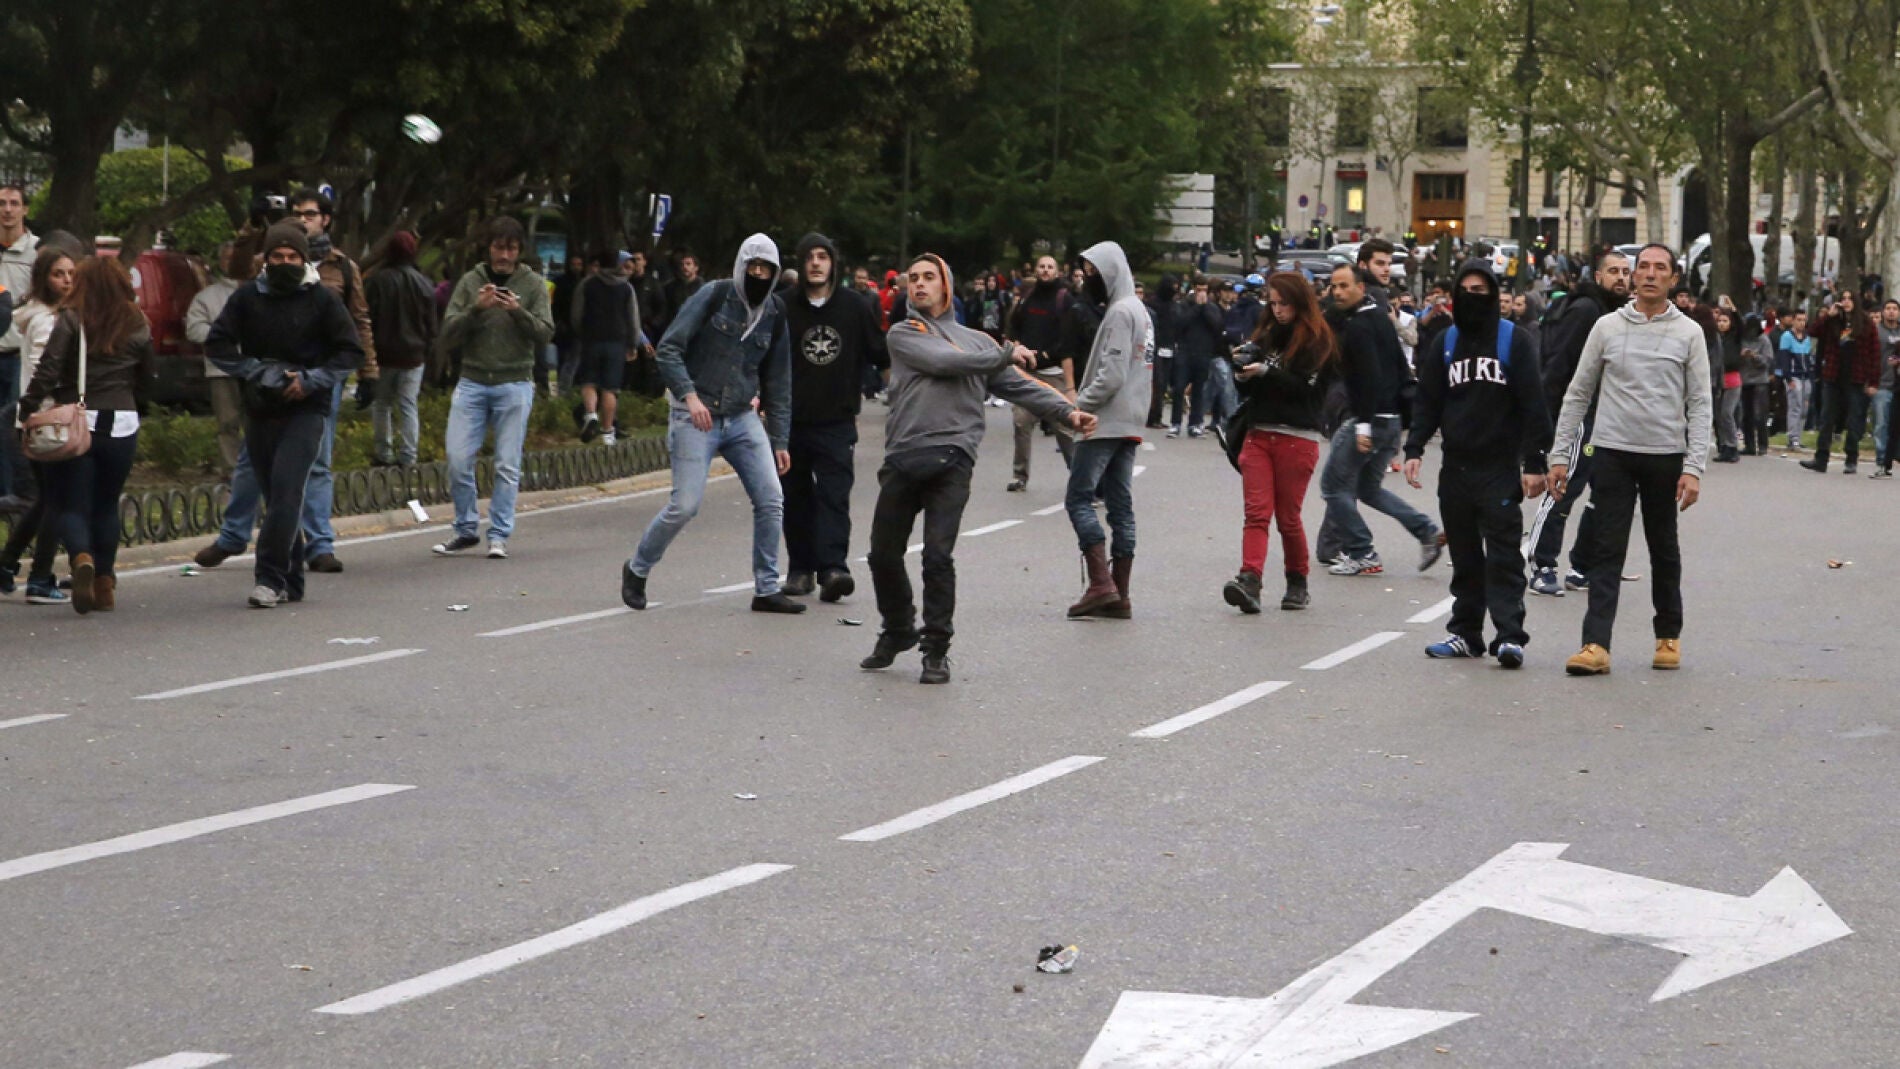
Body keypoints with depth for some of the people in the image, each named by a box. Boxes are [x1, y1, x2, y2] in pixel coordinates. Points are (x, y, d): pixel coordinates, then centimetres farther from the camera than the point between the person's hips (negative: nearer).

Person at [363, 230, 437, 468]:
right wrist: (426, 350, 15)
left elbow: (368, 319, -7)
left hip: (383, 353, -2)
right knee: (408, 406, 5)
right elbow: (431, 325, 6)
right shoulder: (424, 284, 1)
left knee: (381, 403, 11)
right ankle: (408, 456, 0)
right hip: (413, 355, 2)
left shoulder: (376, 281, -10)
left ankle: (384, 454, 10)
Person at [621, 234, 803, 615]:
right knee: (685, 505, -9)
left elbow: (778, 383, 15)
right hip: (696, 418, -5)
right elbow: (669, 348, -9)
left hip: (743, 419, 5)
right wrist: (689, 395, -20)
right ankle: (636, 570, 14)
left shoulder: (774, 315, 9)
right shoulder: (714, 296, -6)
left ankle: (767, 590, 6)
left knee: (771, 500, -5)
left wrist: (780, 441, 12)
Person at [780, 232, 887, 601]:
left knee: (834, 494, -12)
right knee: (796, 497, 8)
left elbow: (880, 355, 11)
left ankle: (832, 567, -20)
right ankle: (800, 568, 17)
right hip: (791, 420, 1)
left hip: (837, 422, -1)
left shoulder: (856, 306, 3)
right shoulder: (783, 307, 1)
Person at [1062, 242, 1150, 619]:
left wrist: (1080, 405, -11)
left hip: (1106, 423, -10)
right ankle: (1119, 595, 7)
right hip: (1129, 425, 10)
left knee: (1079, 497, -8)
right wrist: (1084, 402, 11)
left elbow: (1112, 374, -20)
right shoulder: (1139, 311, 20)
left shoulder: (1120, 312, -12)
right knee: (1120, 506, 7)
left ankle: (1100, 583, -16)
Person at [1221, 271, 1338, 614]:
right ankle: (1249, 581, -23)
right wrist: (1244, 373, -3)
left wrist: (1266, 372, -19)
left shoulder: (1317, 341, 0)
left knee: (1288, 516, 2)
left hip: (1297, 437, -4)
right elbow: (1248, 389, 18)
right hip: (1258, 433, 4)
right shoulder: (1266, 334, 16)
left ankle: (1298, 583, 19)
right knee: (1256, 512, -10)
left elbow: (1307, 387, -12)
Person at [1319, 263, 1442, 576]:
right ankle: (1427, 532, 9)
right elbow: (1401, 368, 19)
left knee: (1335, 485, 1)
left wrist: (1364, 424, -23)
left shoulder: (1358, 326, -15)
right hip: (1391, 419, 10)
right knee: (1369, 487, 20)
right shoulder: (1381, 319, 15)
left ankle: (1360, 554, 0)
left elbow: (1369, 377, -22)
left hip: (1369, 419, -10)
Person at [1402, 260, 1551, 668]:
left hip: (1501, 467, -5)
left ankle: (1509, 635, -11)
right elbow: (1428, 400, 13)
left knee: (1503, 554, -8)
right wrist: (1414, 449, 0)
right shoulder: (1447, 342, 13)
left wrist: (1533, 463, -11)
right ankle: (1466, 632, 15)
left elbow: (1533, 404, -5)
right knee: (1464, 554, 9)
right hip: (1456, 465, 5)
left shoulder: (1515, 340, -1)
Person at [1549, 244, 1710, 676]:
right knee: (1607, 551, -5)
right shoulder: (1608, 327, 4)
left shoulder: (1688, 332, 2)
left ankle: (1669, 637, 25)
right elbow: (1578, 394, 8)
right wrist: (1559, 455, 2)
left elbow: (1700, 405, 0)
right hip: (1613, 452, 0)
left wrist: (1694, 467, -9)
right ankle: (1596, 645, -10)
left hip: (1666, 456, 0)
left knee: (1665, 552, 11)